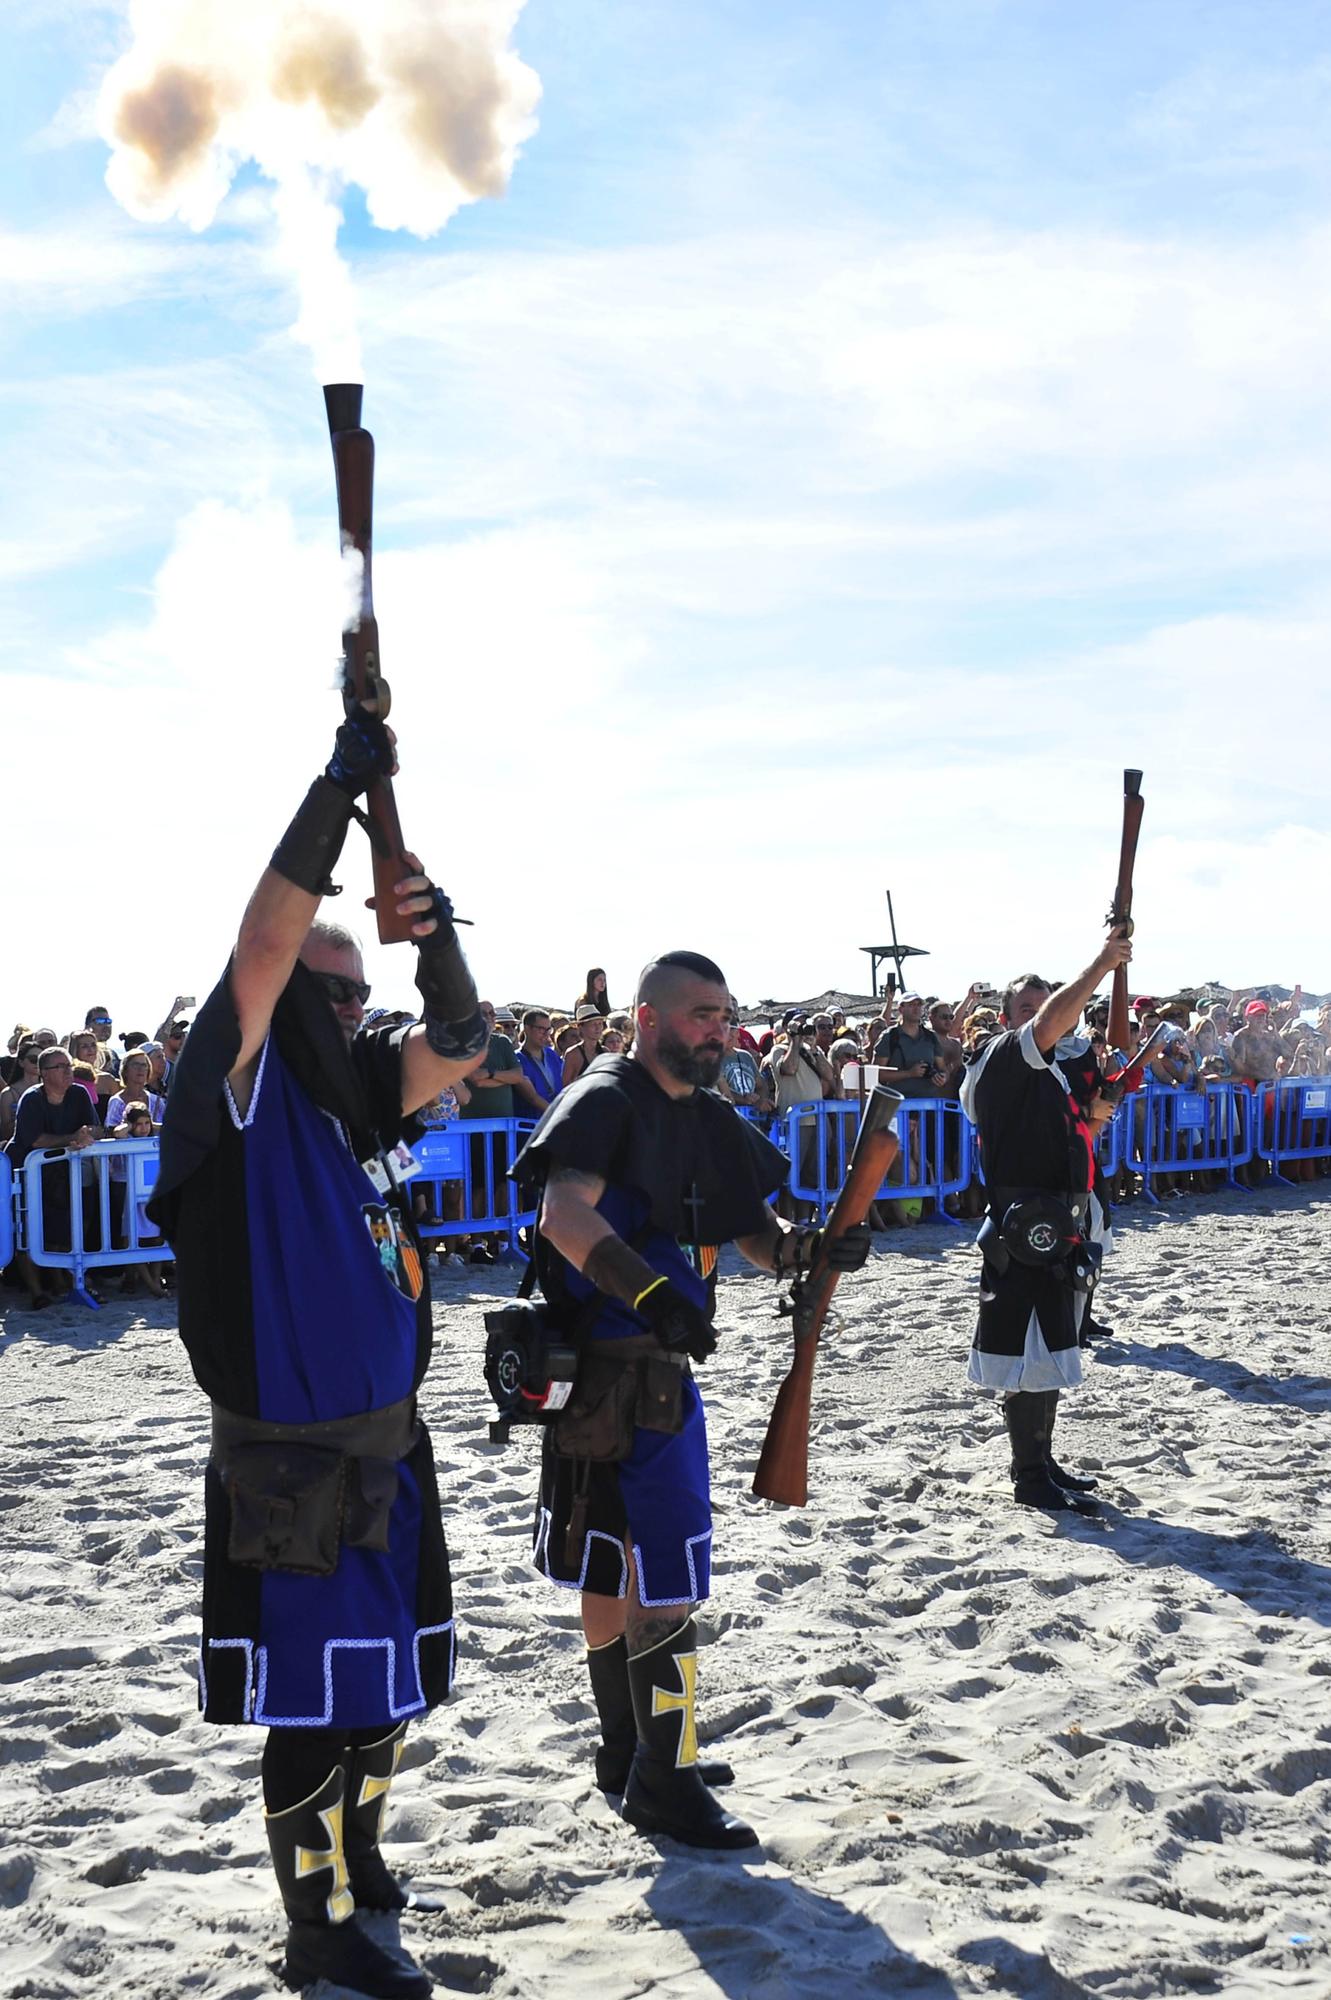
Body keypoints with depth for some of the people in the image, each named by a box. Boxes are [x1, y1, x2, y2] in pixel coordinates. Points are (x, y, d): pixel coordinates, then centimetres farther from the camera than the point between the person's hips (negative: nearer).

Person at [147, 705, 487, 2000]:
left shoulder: (356, 1094, 7)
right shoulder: (239, 1094, -13)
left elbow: (457, 1045, 4)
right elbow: (263, 944, -24)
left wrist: (434, 938, -15)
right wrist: (340, 786, -26)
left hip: (386, 1450, 7)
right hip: (290, 1468, -7)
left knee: (391, 1680, 21)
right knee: (318, 1703, 1)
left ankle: (352, 1851, 41)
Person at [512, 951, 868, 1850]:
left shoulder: (710, 1123, 14)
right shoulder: (605, 1101, -13)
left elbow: (759, 1236, 14)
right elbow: (566, 1215, -30)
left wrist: (808, 1247, -8)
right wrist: (652, 1293, -43)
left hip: (664, 1371, 9)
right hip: (606, 1377, -9)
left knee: (619, 1572, 20)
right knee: (666, 1579, -6)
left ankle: (632, 1756, 32)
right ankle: (661, 1783, 5)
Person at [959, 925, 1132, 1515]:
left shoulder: (1055, 1069, 18)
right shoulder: (1004, 1057, -9)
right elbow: (1051, 1023, -27)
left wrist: (1090, 1116, 5)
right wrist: (1102, 964, -28)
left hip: (1057, 1227, 10)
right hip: (1025, 1227, -10)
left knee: (1049, 1349, 16)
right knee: (1029, 1352, -6)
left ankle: (1041, 1462, 26)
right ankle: (1031, 1478, 0)